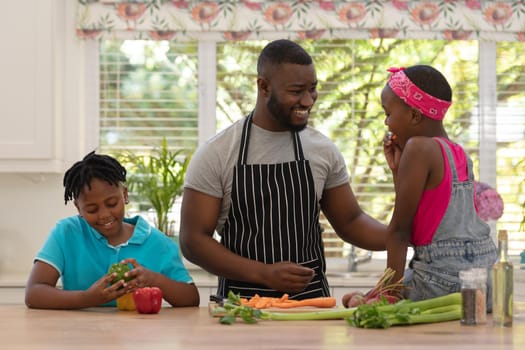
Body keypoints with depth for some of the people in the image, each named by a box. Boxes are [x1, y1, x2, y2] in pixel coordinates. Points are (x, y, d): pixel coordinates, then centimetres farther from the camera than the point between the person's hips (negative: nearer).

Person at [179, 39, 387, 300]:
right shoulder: (215, 154, -3)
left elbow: (350, 223, 18)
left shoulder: (323, 150, 8)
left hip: (311, 298, 3)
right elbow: (193, 240, -4)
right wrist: (265, 274, -15)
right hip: (242, 299, -2)